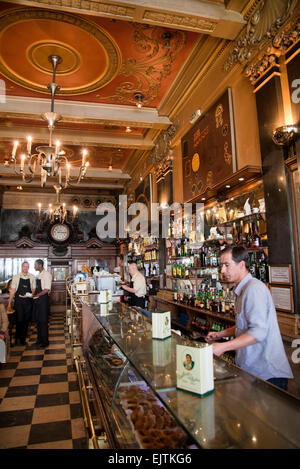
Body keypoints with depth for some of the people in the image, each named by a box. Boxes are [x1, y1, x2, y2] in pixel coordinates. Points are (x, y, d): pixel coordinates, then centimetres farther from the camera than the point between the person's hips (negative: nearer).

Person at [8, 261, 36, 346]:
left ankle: (23, 339, 19)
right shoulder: (16, 277, 1)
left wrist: (30, 295, -10)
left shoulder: (32, 277, 4)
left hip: (28, 301, 2)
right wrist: (9, 303, 0)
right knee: (19, 320, -5)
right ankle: (17, 338, 13)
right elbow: (12, 290, 1)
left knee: (26, 321, 6)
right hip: (18, 301, -2)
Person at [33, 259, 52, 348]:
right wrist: (33, 295, 5)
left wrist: (37, 295, -20)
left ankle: (45, 341, 11)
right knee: (37, 320, 15)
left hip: (43, 299, -8)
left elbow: (47, 289, -19)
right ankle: (39, 339, 29)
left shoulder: (46, 274, -14)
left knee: (43, 321, 0)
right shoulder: (39, 275, 12)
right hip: (37, 300, 8)